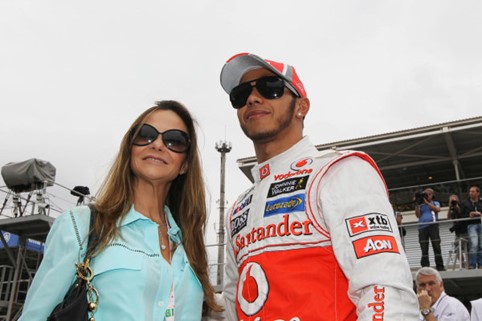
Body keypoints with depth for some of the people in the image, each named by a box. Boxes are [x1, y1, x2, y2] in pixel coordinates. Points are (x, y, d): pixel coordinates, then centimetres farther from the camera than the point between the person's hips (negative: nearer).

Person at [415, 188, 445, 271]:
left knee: (436, 246, -6)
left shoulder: (435, 203, 18)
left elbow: (437, 209, -4)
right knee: (424, 249, -2)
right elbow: (418, 215, 7)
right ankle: (425, 267, -1)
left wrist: (427, 202, -5)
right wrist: (417, 204, 0)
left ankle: (440, 266, -4)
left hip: (432, 226, -2)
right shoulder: (420, 205, 21)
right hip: (422, 227, 2)